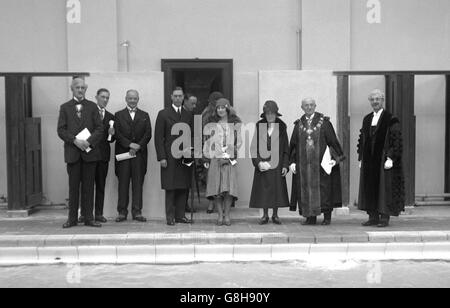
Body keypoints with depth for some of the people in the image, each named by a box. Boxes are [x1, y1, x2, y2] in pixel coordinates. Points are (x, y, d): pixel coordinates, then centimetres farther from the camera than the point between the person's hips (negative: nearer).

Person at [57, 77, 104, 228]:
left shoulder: (92, 106, 10)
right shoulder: (65, 107, 9)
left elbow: (99, 129, 2)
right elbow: (61, 130, 1)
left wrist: (88, 141, -12)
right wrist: (75, 140, -13)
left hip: (89, 151, 0)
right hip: (72, 152, 0)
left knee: (88, 186, 3)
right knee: (73, 186, 3)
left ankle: (89, 218, 9)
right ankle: (72, 218, 10)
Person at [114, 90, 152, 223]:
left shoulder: (144, 116, 15)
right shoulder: (119, 115, 12)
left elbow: (148, 134, 5)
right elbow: (117, 133, 0)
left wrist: (137, 147, -8)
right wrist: (129, 144, -13)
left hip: (139, 153, 1)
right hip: (123, 152, -1)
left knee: (138, 183, -1)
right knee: (123, 183, 0)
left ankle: (137, 212, 3)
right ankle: (122, 212, 5)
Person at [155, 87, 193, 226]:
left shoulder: (188, 115, 14)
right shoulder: (163, 114, 3)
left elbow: (192, 136, 14)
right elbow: (158, 137, -1)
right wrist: (161, 157, -9)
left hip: (185, 157, 3)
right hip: (169, 157, -3)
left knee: (183, 188, 4)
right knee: (170, 188, -1)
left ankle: (180, 215, 11)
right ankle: (170, 216, 5)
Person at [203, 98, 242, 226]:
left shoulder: (235, 123, 9)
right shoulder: (211, 124, 11)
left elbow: (239, 141, 11)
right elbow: (207, 142, 12)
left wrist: (234, 151, -2)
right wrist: (206, 158, 6)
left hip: (230, 159, -1)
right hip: (215, 158, 1)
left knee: (229, 187, -8)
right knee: (216, 187, -5)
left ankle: (227, 215, 2)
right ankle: (220, 215, 3)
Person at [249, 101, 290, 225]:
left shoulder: (281, 127, 3)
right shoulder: (259, 126, 2)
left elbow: (286, 148, 3)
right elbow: (254, 146, 0)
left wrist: (285, 165, -4)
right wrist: (258, 162, -12)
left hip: (277, 163, 0)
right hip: (262, 163, 0)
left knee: (277, 189, 3)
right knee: (263, 189, 3)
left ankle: (275, 215, 15)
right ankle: (265, 215, 14)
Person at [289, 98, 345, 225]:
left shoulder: (324, 122, 1)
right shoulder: (299, 124, 9)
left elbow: (333, 140, 0)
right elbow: (293, 144, 10)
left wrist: (336, 157, -7)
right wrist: (293, 161, 3)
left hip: (321, 162, -3)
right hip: (304, 163, 3)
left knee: (323, 188, -1)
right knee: (306, 189, 3)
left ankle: (327, 216, 9)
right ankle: (311, 217, 11)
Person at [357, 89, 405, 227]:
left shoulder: (391, 120, -6)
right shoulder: (367, 119, 12)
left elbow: (396, 141, -10)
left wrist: (390, 158, -16)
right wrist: (361, 158, 10)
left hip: (383, 160, -6)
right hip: (369, 161, 6)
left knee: (384, 188, -1)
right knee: (370, 188, 7)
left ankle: (385, 218, 6)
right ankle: (373, 217, 14)